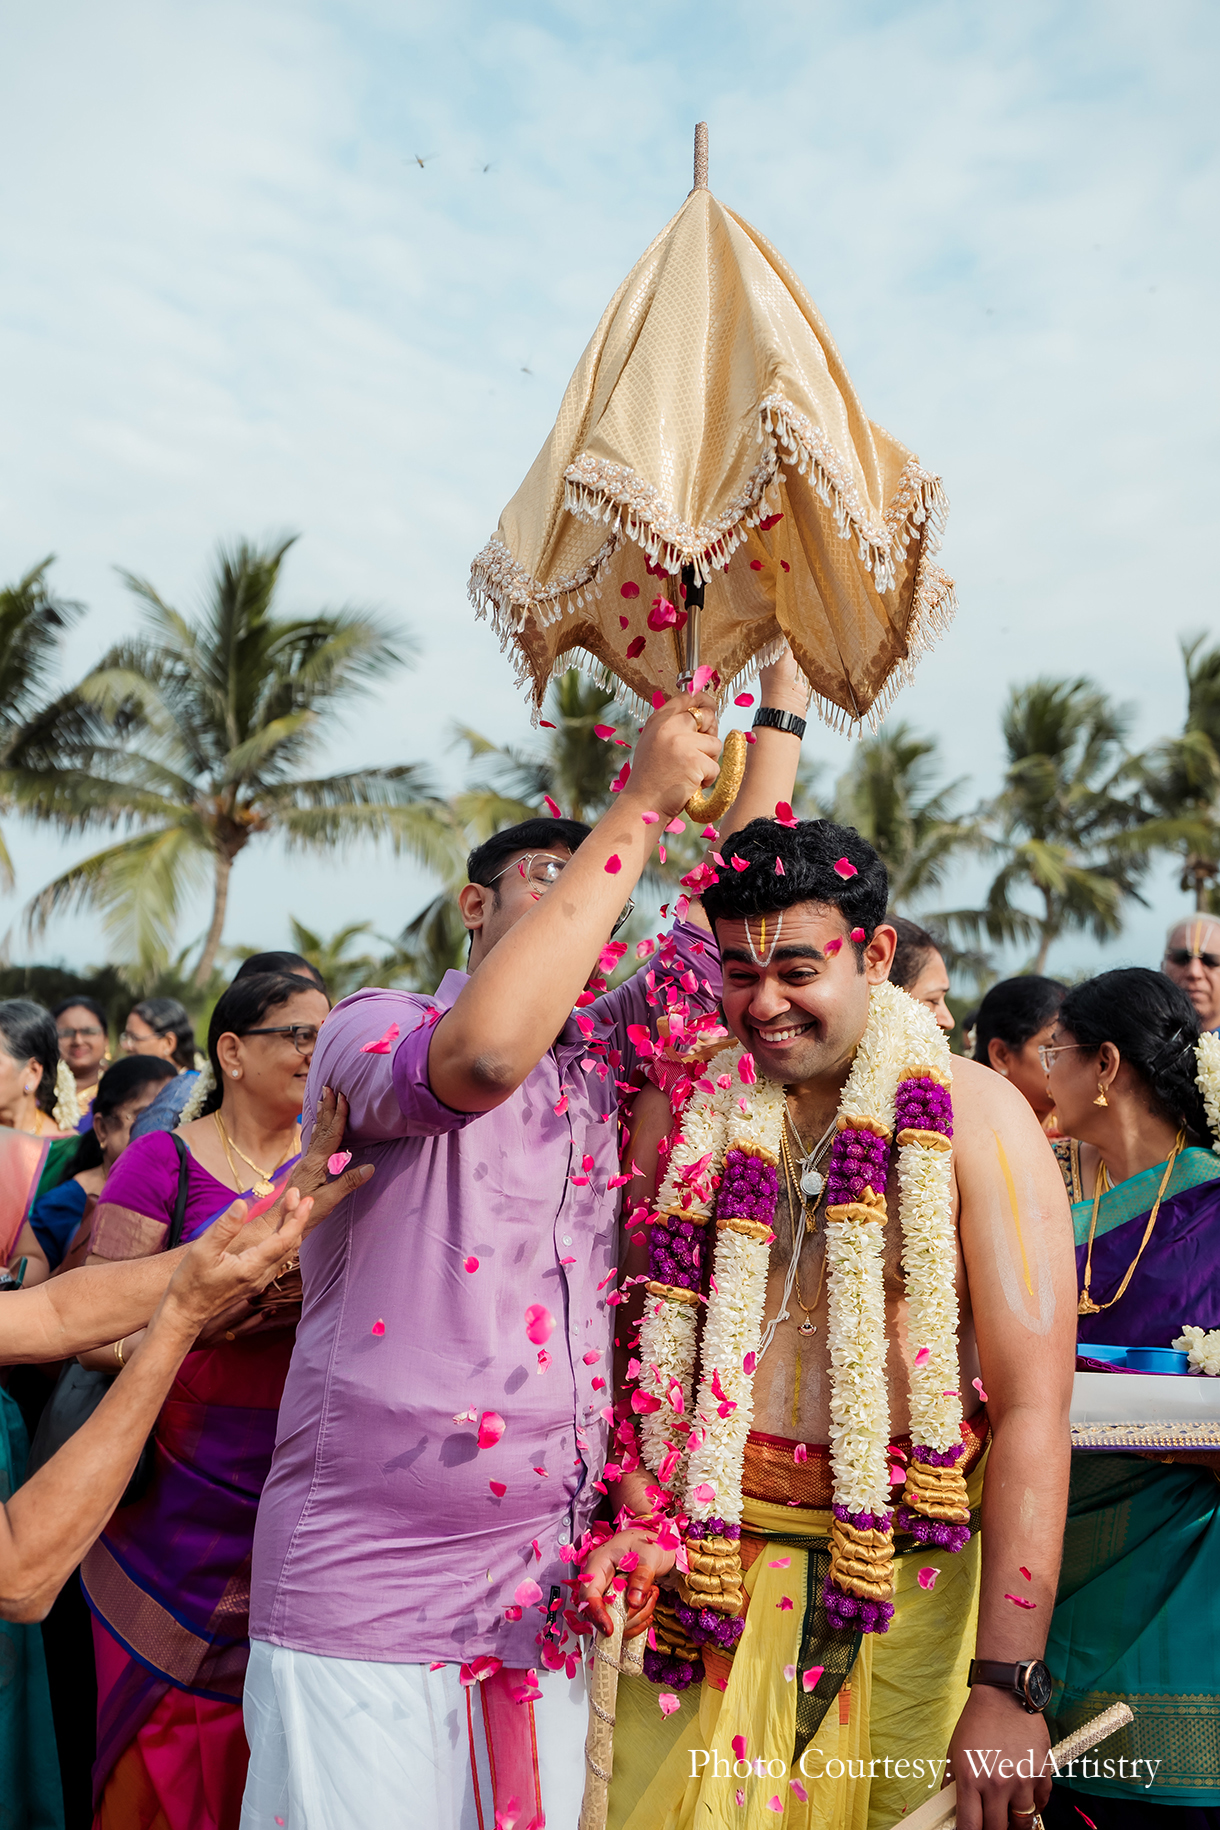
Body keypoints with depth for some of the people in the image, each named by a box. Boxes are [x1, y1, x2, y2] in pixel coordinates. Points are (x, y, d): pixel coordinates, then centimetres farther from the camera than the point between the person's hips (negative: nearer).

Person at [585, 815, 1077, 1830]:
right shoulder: (691, 1113, 1)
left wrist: (1008, 1684, -18)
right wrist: (642, 1519, -5)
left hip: (911, 1583, -2)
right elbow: (643, 1341, 10)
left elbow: (1033, 1408, -13)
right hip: (711, 1563, 2)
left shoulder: (975, 1116, -9)